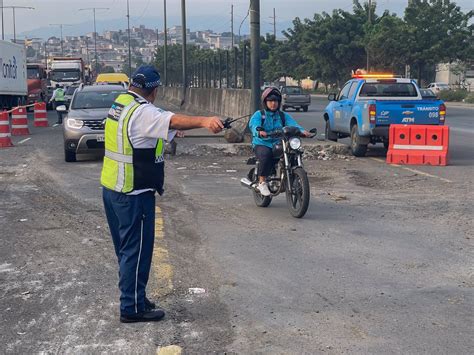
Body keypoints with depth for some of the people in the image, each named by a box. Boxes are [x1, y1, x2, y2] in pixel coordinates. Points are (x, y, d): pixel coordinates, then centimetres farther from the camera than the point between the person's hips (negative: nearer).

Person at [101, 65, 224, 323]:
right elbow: (172, 120, -39)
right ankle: (132, 309, 8)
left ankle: (134, 297, 32)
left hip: (111, 188, 10)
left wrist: (173, 129, 40)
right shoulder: (142, 112, -20)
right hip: (134, 195, -10)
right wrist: (204, 121, -54)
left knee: (126, 249, 19)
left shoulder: (120, 104, 10)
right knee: (137, 251, 0)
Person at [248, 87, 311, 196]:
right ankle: (262, 182, -20)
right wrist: (259, 132, -39)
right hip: (262, 144, -3)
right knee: (266, 154, -36)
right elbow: (253, 125, -14)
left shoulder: (284, 116, 17)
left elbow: (293, 124, -2)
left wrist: (302, 131, -25)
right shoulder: (259, 115, 7)